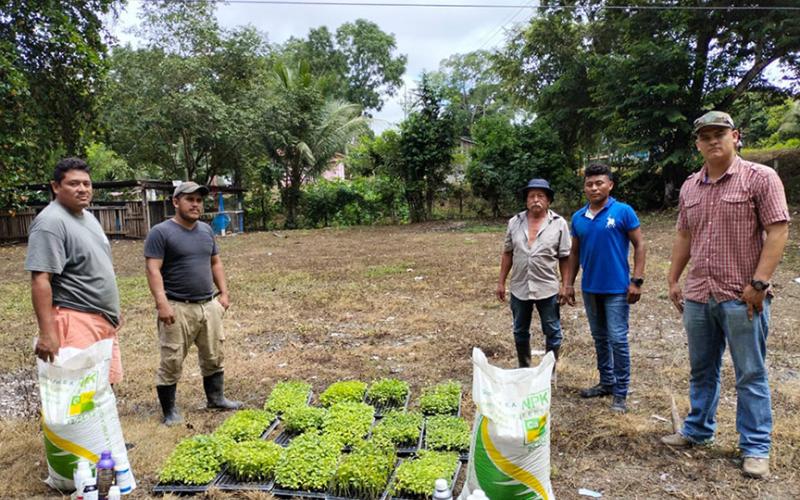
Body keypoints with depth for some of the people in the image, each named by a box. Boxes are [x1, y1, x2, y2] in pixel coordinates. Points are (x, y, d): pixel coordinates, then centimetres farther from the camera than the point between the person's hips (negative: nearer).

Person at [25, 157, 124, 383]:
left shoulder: (88, 217, 14)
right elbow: (40, 280, -21)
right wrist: (47, 333, -26)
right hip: (76, 321, -9)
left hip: (103, 318, 9)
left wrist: (113, 310, 24)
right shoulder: (51, 222, -15)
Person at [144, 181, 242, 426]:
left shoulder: (206, 230, 12)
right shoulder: (161, 232, -7)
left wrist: (223, 292, 11)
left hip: (209, 305, 6)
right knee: (172, 362, 2)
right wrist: (162, 303, -21)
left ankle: (216, 398, 31)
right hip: (178, 308, -6)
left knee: (214, 357, 15)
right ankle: (169, 411, 16)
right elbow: (153, 270, -13)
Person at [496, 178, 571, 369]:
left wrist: (565, 285, -7)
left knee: (552, 333, 8)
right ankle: (523, 369, 32)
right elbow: (507, 254, 7)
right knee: (520, 332, 15)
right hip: (519, 288, 3)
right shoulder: (514, 222, 2)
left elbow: (564, 258, -3)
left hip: (548, 289, -2)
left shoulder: (559, 223, -5)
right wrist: (501, 282, 5)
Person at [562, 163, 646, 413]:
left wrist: (637, 280, -11)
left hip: (617, 288, -5)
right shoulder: (578, 218, 5)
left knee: (617, 339, -1)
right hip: (590, 288, 5)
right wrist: (568, 284, 9)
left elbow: (639, 246, -5)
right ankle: (606, 382, 30)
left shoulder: (623, 212, -8)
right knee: (599, 338, 16)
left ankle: (620, 393, 10)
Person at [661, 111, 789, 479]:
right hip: (698, 296, 5)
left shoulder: (760, 178, -6)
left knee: (750, 376, 5)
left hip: (741, 298, -5)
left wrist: (758, 283, -17)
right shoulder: (689, 187, 11)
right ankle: (698, 430, 31)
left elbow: (777, 232, -11)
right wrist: (673, 280, 12)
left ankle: (756, 448, 18)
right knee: (701, 371, 16)